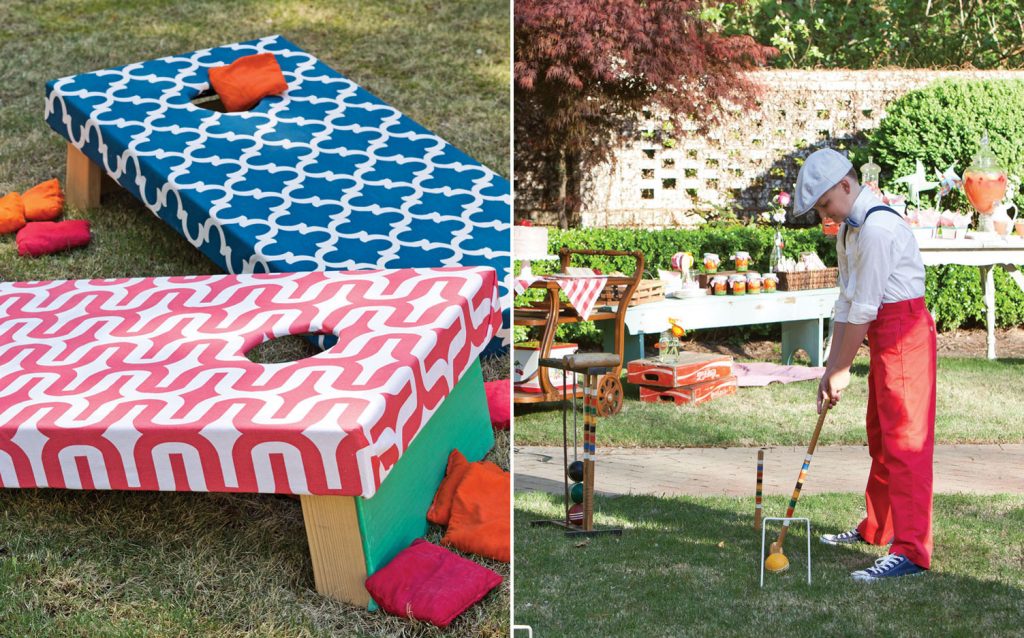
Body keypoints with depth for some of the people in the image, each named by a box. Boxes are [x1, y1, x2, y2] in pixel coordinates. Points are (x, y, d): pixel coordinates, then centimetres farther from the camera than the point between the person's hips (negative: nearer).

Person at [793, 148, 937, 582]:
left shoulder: (877, 228, -20)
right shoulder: (849, 227, 12)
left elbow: (864, 308, -20)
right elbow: (846, 302, 10)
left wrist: (841, 371, -12)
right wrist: (831, 368, 6)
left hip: (904, 330, -10)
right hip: (883, 335, 10)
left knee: (904, 438, -12)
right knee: (879, 435, 17)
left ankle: (911, 550, -12)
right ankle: (877, 528, 30)